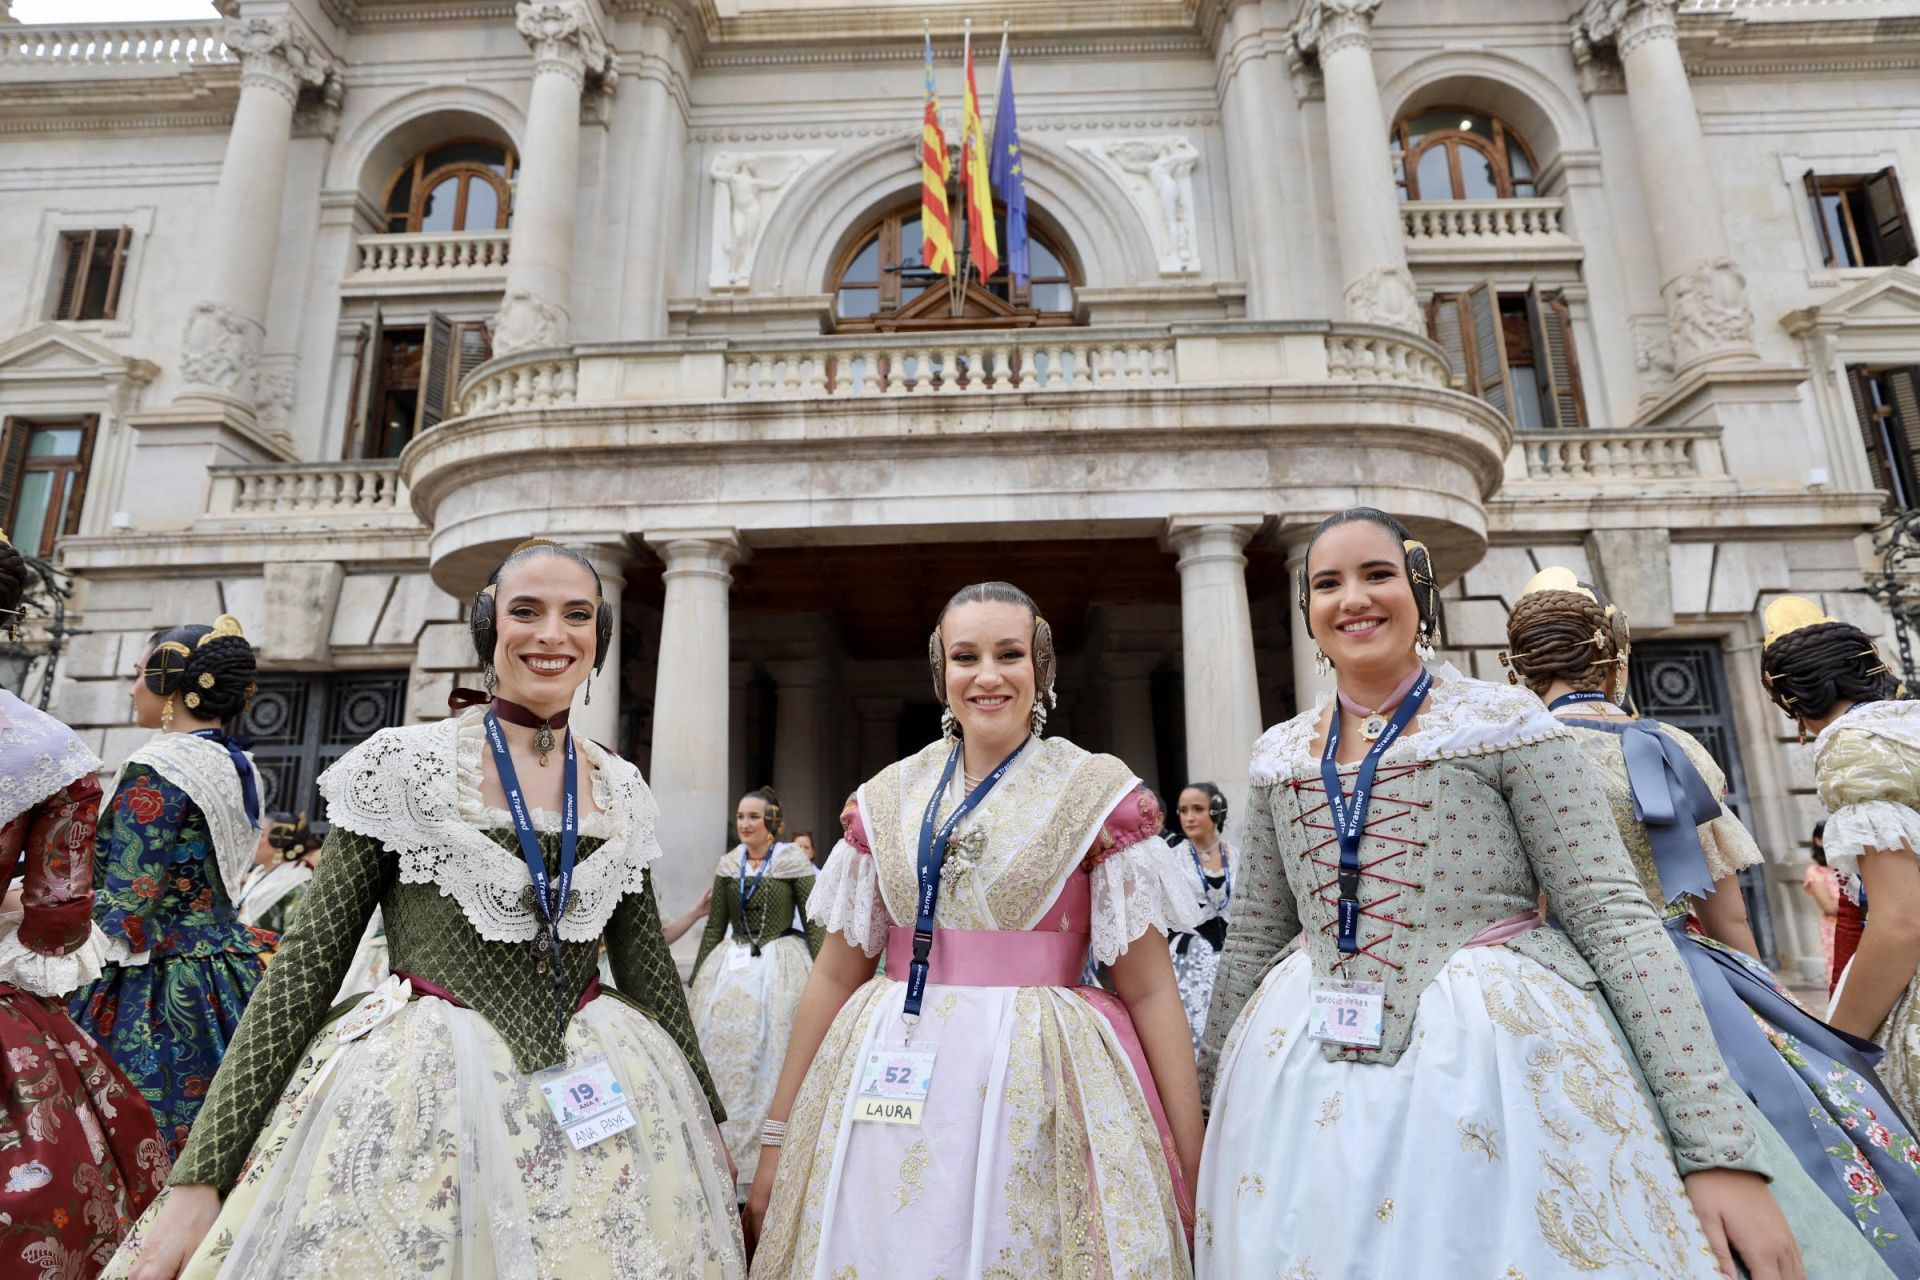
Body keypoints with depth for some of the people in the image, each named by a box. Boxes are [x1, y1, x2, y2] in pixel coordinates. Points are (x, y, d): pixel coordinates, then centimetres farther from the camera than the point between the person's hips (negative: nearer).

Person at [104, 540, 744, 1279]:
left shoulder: (623, 793, 3)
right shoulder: (402, 765, -7)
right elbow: (308, 961, -7)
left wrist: (702, 1120, 14)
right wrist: (201, 1175, -10)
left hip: (599, 1102, 4)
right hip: (414, 1099, -3)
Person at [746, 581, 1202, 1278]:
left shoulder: (1101, 792, -4)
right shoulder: (885, 798, 4)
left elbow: (1149, 988, -4)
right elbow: (835, 973, 8)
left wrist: (1192, 1163, -6)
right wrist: (779, 1134, 9)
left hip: (1041, 1092, -2)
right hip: (890, 1092, 3)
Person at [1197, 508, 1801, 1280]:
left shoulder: (1504, 721, -4)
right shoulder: (1278, 756, 6)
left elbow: (1614, 917, -7)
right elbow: (1252, 938, 12)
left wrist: (1719, 1144, -13)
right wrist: (1206, 1096, 16)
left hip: (1501, 1061, -3)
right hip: (1305, 1078, 4)